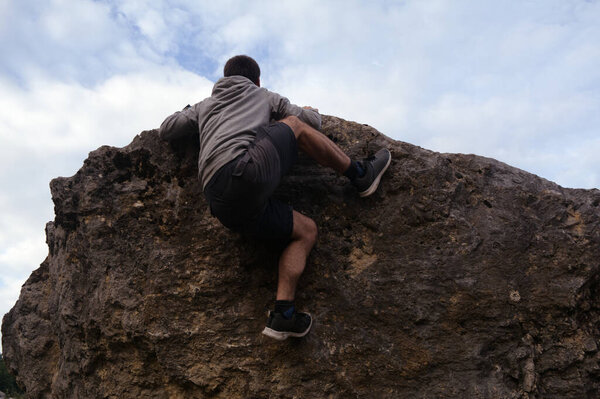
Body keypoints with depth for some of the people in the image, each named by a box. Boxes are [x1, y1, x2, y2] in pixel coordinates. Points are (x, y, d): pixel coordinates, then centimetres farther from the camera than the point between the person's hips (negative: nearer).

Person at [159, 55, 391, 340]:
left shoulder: (205, 105, 34)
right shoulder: (264, 96, 25)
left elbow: (165, 131, 36)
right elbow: (313, 122, 24)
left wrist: (189, 112, 54)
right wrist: (311, 111, 48)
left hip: (223, 205, 5)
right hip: (246, 170, -5)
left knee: (306, 230, 17)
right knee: (294, 125, 16)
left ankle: (282, 316, 5)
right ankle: (362, 175, 16)